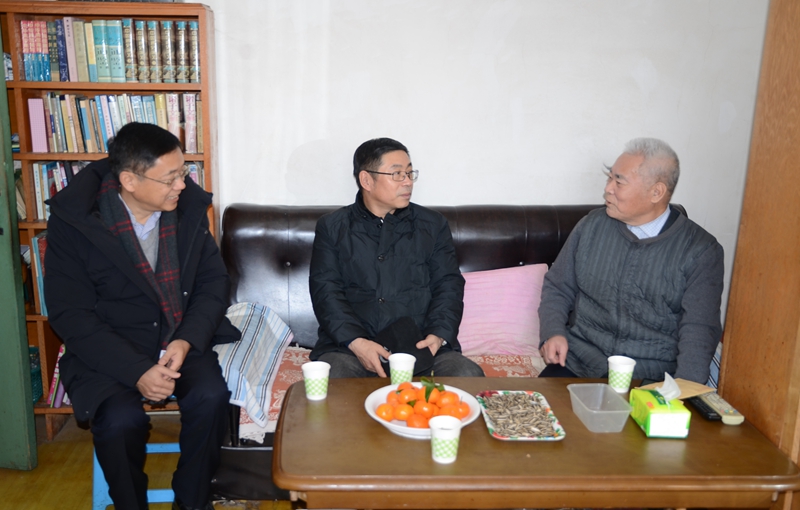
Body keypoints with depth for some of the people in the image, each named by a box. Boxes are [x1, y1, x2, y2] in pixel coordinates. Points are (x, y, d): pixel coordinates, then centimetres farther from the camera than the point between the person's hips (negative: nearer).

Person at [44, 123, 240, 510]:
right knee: (120, 419, -28)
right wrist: (136, 370, -22)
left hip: (182, 341, 3)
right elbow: (70, 315, -12)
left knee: (211, 397, -24)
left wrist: (187, 340, -15)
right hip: (108, 349, -2)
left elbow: (214, 282, 3)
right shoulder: (73, 218, -12)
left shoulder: (189, 207, -2)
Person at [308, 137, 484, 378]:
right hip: (350, 346, -1)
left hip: (422, 346, 2)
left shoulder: (433, 225, 15)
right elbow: (325, 290, 1)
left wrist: (438, 335, -10)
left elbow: (449, 284, 9)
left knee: (469, 377, -26)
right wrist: (355, 342, -15)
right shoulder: (332, 227, 11)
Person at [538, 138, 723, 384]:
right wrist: (553, 332, -3)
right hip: (578, 364, 2)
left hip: (651, 380, -2)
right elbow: (557, 288, 16)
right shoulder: (592, 226, 8)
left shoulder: (701, 250, -2)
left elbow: (699, 331, -8)